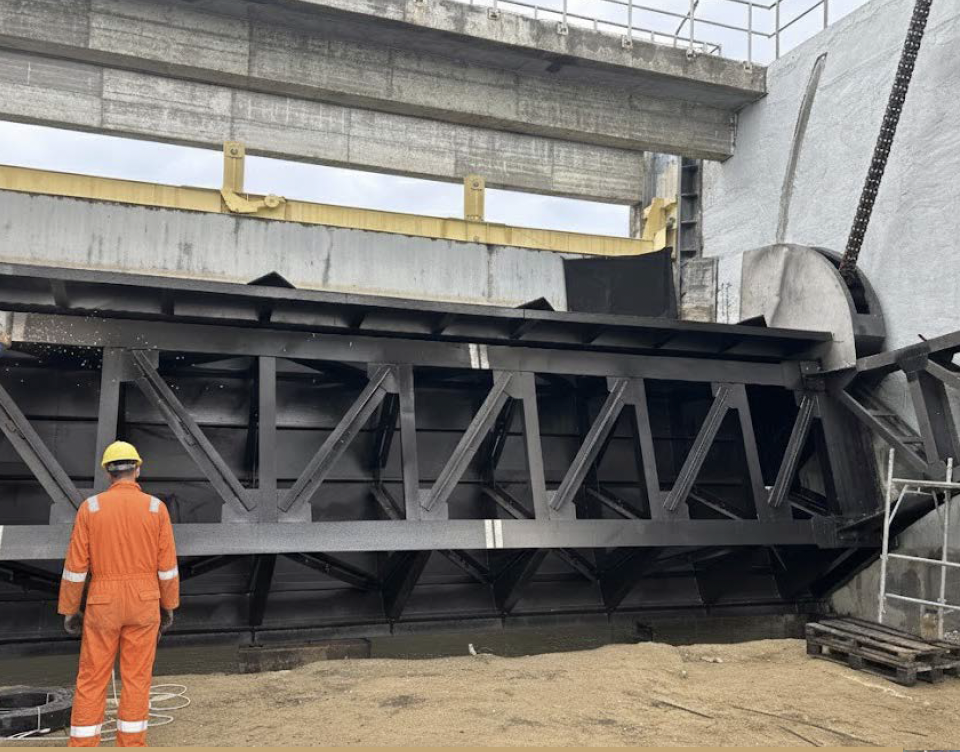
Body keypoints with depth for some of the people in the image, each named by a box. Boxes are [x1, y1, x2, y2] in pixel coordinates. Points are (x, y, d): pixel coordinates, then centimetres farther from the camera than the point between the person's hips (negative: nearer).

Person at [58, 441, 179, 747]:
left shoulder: (90, 507, -6)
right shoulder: (156, 508, -5)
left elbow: (75, 565, -4)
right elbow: (167, 564, -3)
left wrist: (69, 611, 6)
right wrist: (169, 606, 8)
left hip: (104, 602, 0)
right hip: (144, 602, 0)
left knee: (92, 679, 9)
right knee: (137, 677, 8)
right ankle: (131, 747, 11)